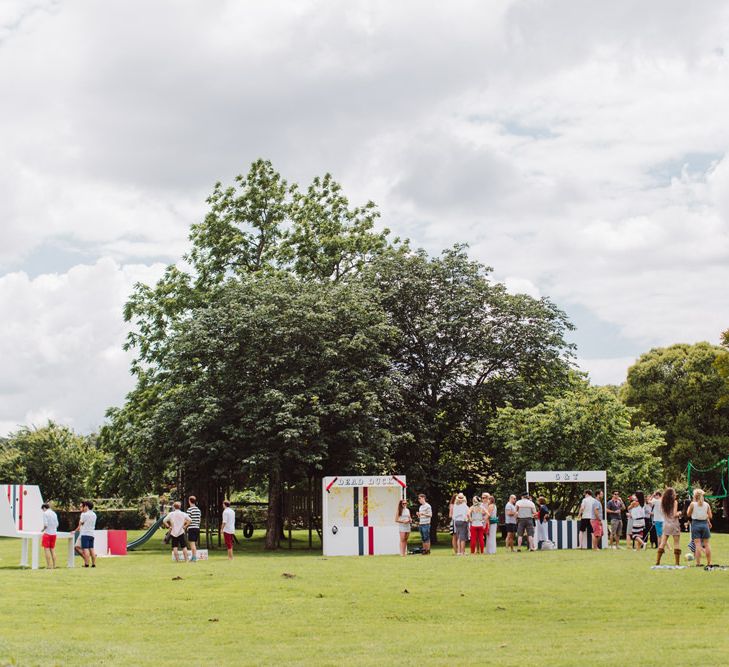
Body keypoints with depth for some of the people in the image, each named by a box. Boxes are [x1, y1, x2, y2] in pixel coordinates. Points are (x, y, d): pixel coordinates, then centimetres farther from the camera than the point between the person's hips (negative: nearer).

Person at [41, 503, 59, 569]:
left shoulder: (45, 513, -7)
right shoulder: (54, 513, 13)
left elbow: (45, 524, -14)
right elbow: (57, 524, 12)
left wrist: (43, 529, 3)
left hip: (47, 533, -6)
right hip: (54, 533, 6)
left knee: (46, 549, -2)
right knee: (52, 550, 11)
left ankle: (49, 566, -7)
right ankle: (54, 565, 9)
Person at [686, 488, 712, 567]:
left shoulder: (693, 504, -6)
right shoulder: (706, 504, 1)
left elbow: (688, 514, 3)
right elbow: (710, 516, 2)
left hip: (695, 524, -2)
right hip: (704, 524, 2)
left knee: (698, 544, -3)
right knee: (706, 544, 10)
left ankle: (698, 563, -7)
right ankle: (709, 562, 12)